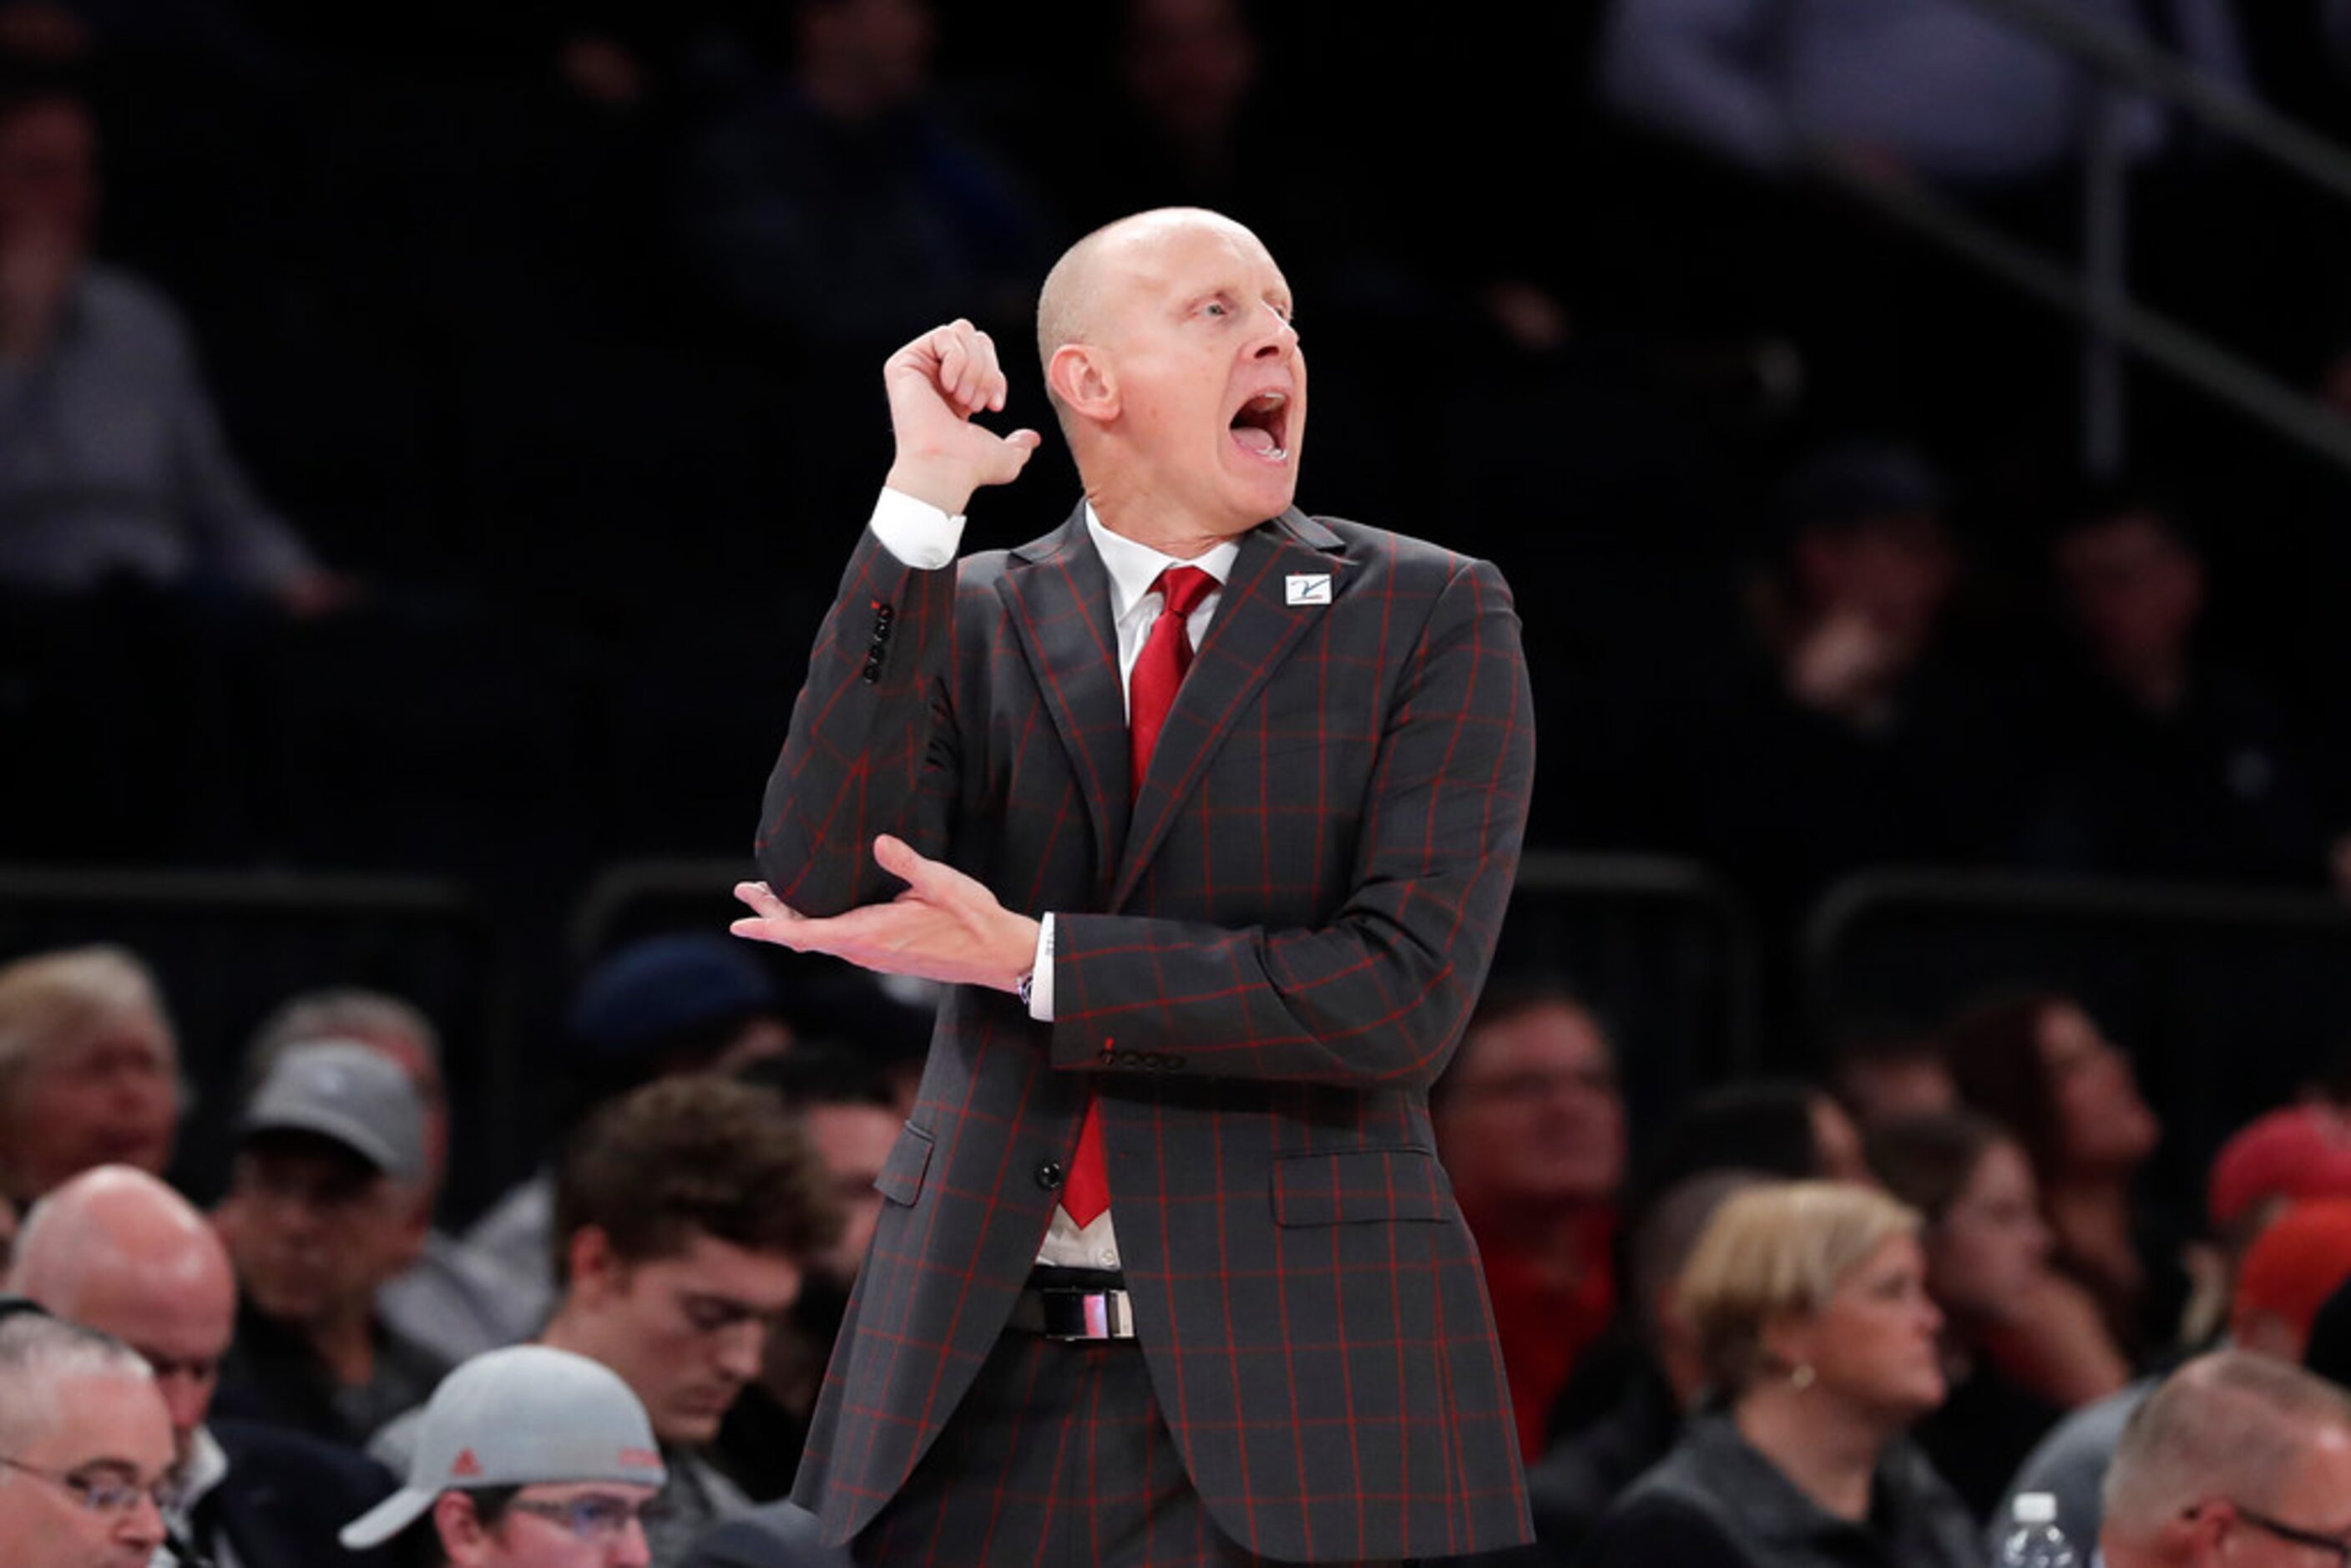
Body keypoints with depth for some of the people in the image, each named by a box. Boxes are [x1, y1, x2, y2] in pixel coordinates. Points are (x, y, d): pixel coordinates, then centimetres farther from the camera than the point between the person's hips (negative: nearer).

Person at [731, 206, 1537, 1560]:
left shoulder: (1432, 618, 1)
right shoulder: (967, 619, 7)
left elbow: (1407, 992, -10)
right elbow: (821, 891, -9)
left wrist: (1028, 960, -12)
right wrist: (922, 507, -11)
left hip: (1304, 1381, -2)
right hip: (980, 1371, 2)